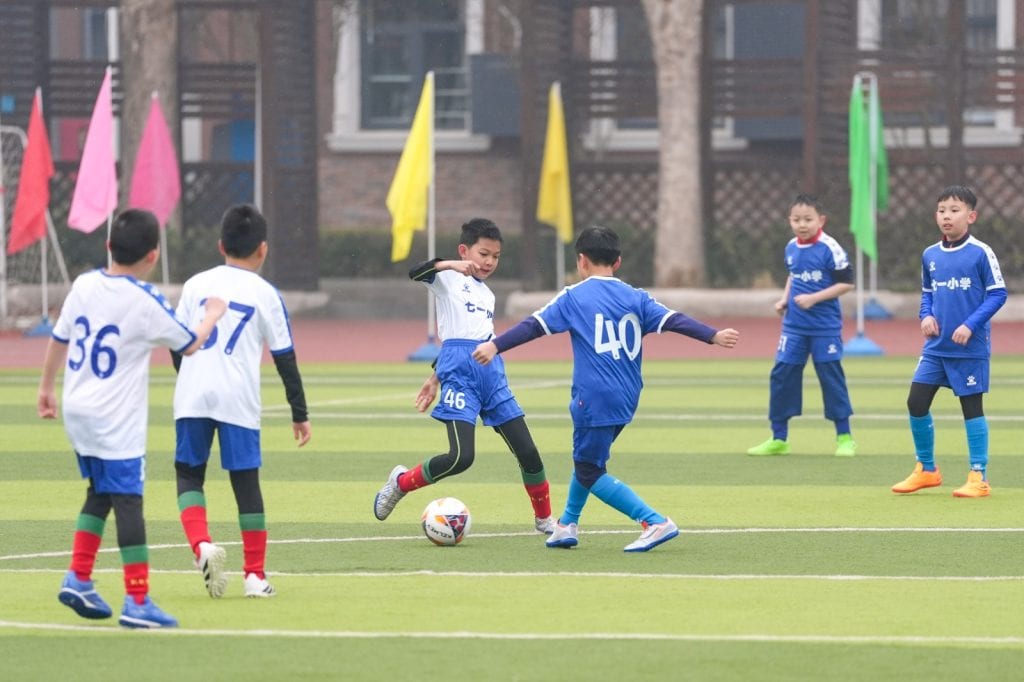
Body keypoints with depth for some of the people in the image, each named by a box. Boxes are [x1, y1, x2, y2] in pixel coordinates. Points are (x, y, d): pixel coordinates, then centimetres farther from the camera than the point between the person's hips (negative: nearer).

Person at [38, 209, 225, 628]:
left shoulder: (84, 285, 2)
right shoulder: (146, 302, -14)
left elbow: (59, 339, 12)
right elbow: (189, 345, -1)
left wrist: (46, 386, 27)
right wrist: (212, 315, 19)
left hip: (76, 411, 7)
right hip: (116, 421, -7)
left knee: (99, 493, 21)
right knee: (128, 502, -5)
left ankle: (78, 579, 17)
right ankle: (137, 602, -6)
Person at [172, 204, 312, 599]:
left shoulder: (196, 284, 9)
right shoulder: (266, 295, 4)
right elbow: (285, 359, 6)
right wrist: (300, 414, 13)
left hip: (191, 395, 1)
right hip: (239, 398, -1)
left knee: (189, 475, 10)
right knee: (245, 481, 7)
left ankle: (202, 545, -15)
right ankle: (255, 574, 9)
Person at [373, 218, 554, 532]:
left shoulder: (487, 294, 24)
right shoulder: (449, 278, 5)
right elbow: (416, 272, -15)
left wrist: (436, 376, 25)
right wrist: (451, 265, -30)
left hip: (492, 371, 7)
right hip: (459, 372, -7)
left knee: (528, 452, 4)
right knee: (461, 457, -18)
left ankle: (544, 519, 21)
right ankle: (401, 482, 4)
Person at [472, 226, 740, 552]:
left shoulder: (573, 298, -1)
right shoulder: (636, 298, 9)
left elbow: (535, 326, -6)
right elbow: (672, 320, 0)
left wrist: (496, 346, -8)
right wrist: (714, 336, -3)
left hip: (594, 400, -6)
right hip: (627, 400, 6)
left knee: (591, 473, 0)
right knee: (586, 458, 26)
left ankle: (656, 523, -12)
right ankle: (567, 525, 34)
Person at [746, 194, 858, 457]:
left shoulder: (829, 248, -13)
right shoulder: (791, 248, 6)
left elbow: (846, 283, -13)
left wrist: (814, 298, -19)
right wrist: (784, 299, 8)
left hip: (825, 326, -6)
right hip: (794, 324, 6)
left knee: (831, 376, -1)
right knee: (781, 375, 4)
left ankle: (844, 437, 11)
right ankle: (778, 438, 13)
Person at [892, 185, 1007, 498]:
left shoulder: (981, 253, -10)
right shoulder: (930, 255, 7)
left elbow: (998, 294, -9)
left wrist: (971, 325, -17)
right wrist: (926, 316, 0)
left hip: (970, 347, -5)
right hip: (936, 346, 5)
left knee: (971, 407, 0)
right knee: (916, 402, 2)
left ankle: (979, 477, 9)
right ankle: (926, 470, 18)